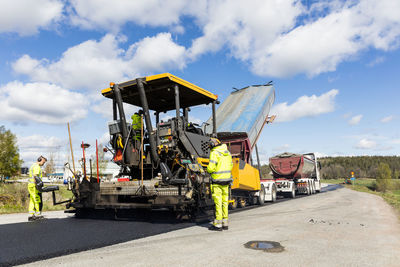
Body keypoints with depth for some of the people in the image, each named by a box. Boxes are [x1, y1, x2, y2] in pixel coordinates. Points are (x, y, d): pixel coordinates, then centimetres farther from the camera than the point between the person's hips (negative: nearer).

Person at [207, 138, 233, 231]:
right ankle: (225, 223, 19)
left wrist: (208, 170, 3)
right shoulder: (227, 152, 11)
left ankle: (218, 224, 4)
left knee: (218, 202, -2)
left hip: (217, 180, -7)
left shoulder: (214, 153, -12)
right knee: (224, 201, 13)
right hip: (226, 179, 7)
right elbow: (231, 166, 16)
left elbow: (211, 168, -18)